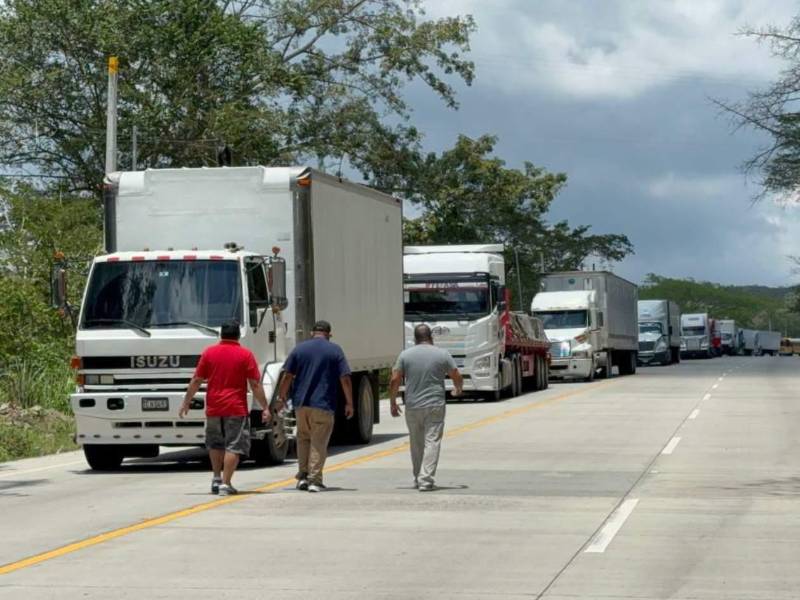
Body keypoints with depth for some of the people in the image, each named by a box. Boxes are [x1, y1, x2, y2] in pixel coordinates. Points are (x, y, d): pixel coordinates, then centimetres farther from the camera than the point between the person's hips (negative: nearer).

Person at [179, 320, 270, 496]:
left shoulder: (209, 352, 2)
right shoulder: (245, 355, -3)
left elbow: (196, 381, 4)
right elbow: (255, 384, -5)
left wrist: (186, 402, 12)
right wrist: (265, 407, 0)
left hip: (213, 408, 3)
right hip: (236, 408, -3)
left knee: (215, 444, 22)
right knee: (233, 446, -1)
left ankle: (216, 478, 25)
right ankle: (226, 483, -7)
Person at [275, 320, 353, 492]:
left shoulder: (299, 349, 7)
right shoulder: (335, 350, 1)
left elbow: (287, 376, 5)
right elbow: (345, 379, -4)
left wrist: (281, 397, 14)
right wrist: (349, 403, 2)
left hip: (301, 403, 3)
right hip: (323, 405, -3)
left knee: (303, 439, 19)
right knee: (319, 443, 2)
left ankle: (302, 476, 16)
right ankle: (315, 480, -2)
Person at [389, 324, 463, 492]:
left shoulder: (405, 355, 2)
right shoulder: (442, 354, 0)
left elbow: (394, 380, -1)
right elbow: (457, 377, 6)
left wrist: (393, 403, 9)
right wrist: (458, 389, 28)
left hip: (412, 407, 2)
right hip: (435, 406, -2)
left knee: (416, 444, 15)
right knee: (432, 442, -3)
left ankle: (418, 479, 25)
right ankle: (426, 480, -14)